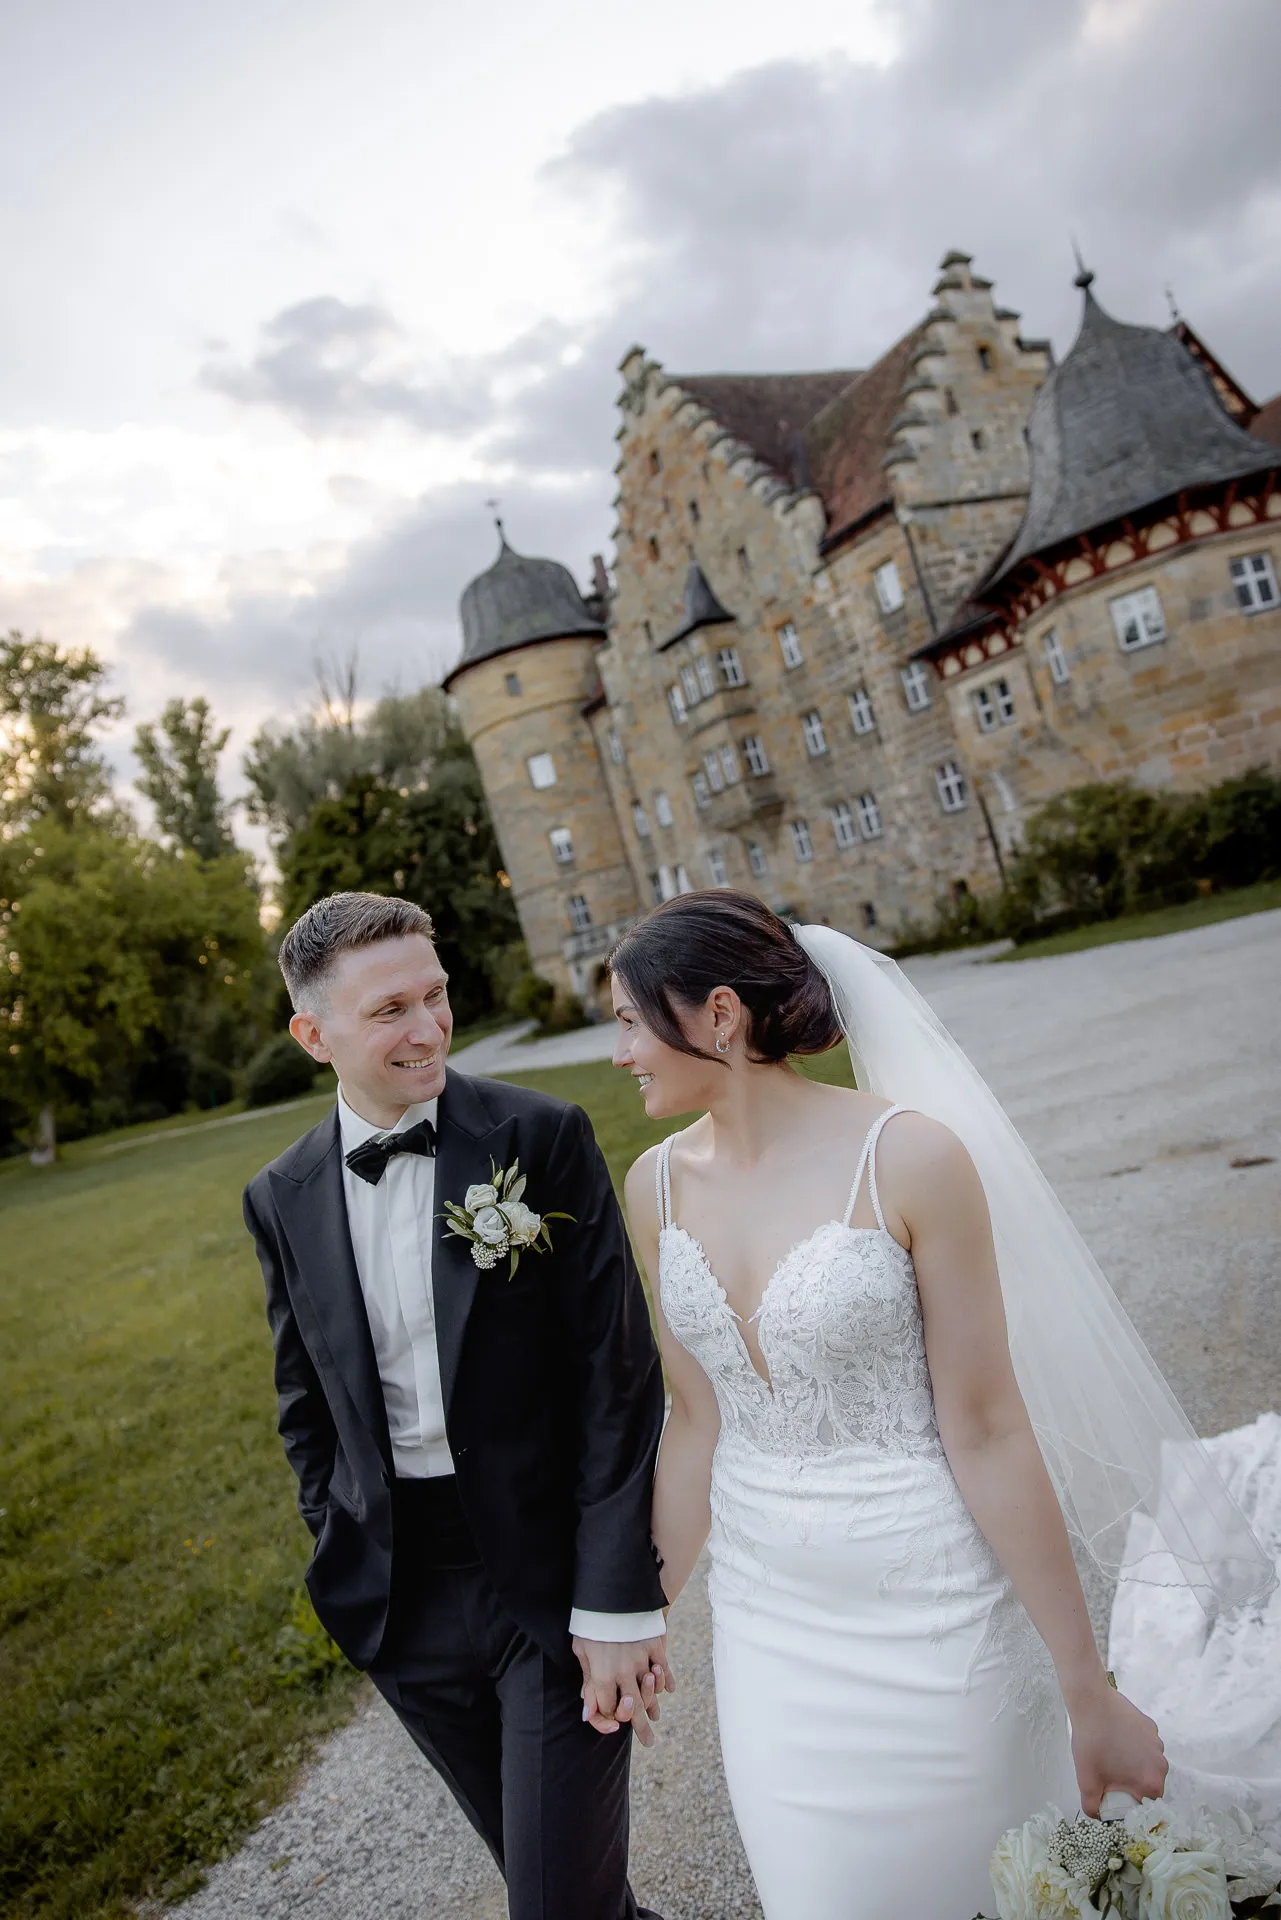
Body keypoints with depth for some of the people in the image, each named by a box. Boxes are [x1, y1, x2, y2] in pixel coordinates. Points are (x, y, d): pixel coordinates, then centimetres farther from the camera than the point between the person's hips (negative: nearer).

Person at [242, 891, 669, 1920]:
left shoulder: (543, 1138, -13)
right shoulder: (282, 1198, -1)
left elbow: (618, 1373, -13)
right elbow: (307, 1403, 10)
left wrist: (618, 1600, -15)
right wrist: (346, 1555, 7)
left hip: (552, 1572, -3)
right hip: (399, 1593, 4)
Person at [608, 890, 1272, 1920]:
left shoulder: (907, 1158, -20)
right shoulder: (658, 1184, -3)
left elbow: (986, 1429, -15)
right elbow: (697, 1420, 5)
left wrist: (1090, 1691, -9)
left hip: (932, 1613, -4)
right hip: (767, 1618, 4)